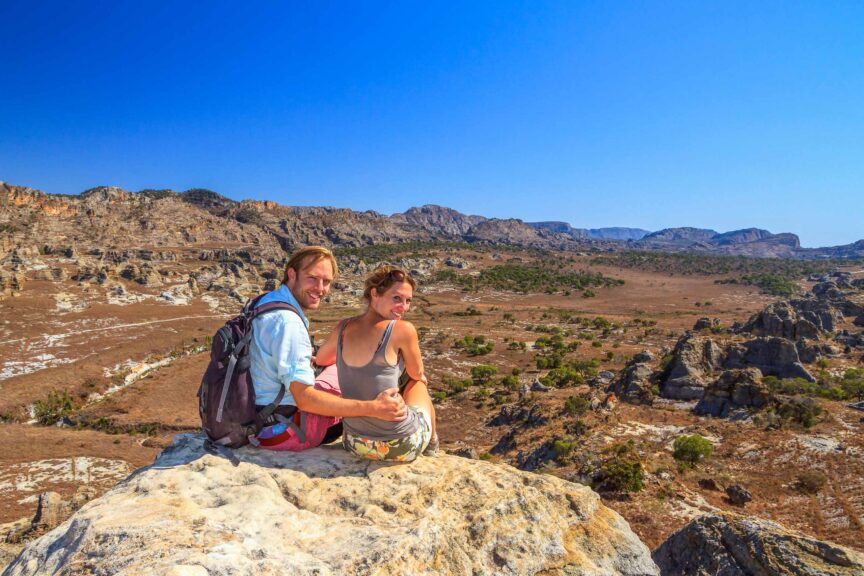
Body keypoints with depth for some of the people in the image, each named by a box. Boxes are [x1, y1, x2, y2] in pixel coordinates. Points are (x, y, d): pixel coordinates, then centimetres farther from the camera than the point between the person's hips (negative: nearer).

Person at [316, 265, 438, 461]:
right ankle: (432, 445, 50)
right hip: (401, 447, -5)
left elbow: (321, 359, 19)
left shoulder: (343, 327, -2)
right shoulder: (403, 329, -18)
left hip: (354, 443, 5)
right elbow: (417, 374, 0)